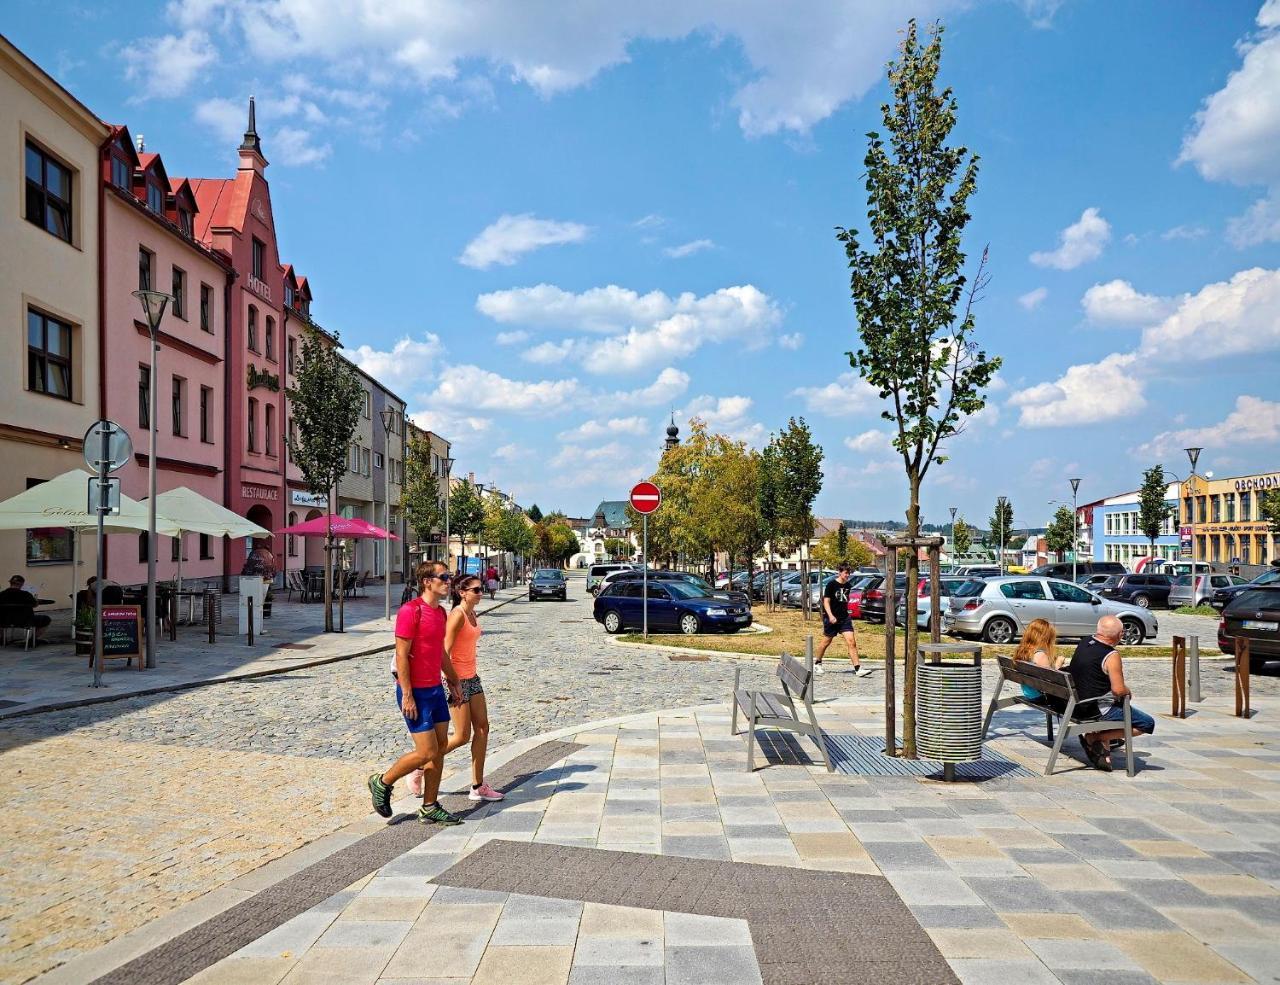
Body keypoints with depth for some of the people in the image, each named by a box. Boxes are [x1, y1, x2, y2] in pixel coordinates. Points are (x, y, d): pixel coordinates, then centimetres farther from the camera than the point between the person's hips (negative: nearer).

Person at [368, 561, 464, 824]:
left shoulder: (440, 612, 10)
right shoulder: (411, 610, -17)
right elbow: (401, 655, -19)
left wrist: (453, 681, 22)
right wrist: (407, 695, -21)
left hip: (436, 689, 9)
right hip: (415, 692, -9)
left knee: (441, 747, 10)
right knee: (427, 753, -7)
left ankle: (430, 808, 20)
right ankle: (382, 783, 16)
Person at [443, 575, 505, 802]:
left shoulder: (472, 614, 10)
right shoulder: (457, 615, -17)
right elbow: (445, 651, -20)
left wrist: (472, 675, 19)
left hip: (472, 677, 9)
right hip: (457, 679, -9)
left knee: (482, 728, 7)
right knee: (462, 736, -2)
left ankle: (478, 787, 14)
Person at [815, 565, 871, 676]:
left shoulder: (847, 585, 8)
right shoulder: (831, 584, -9)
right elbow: (826, 601, -12)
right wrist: (830, 616, -23)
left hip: (844, 618, 5)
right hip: (832, 618, -5)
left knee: (851, 642, -7)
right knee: (826, 641, 9)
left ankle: (858, 669, -11)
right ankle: (817, 663, 30)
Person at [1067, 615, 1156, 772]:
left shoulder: (1083, 644, 4)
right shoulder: (1111, 655, -20)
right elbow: (1118, 690, -23)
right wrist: (1129, 692, 0)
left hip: (1078, 704, 8)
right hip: (1098, 710, -8)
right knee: (1148, 724, 0)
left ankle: (1103, 753, 21)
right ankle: (1093, 738, -4)